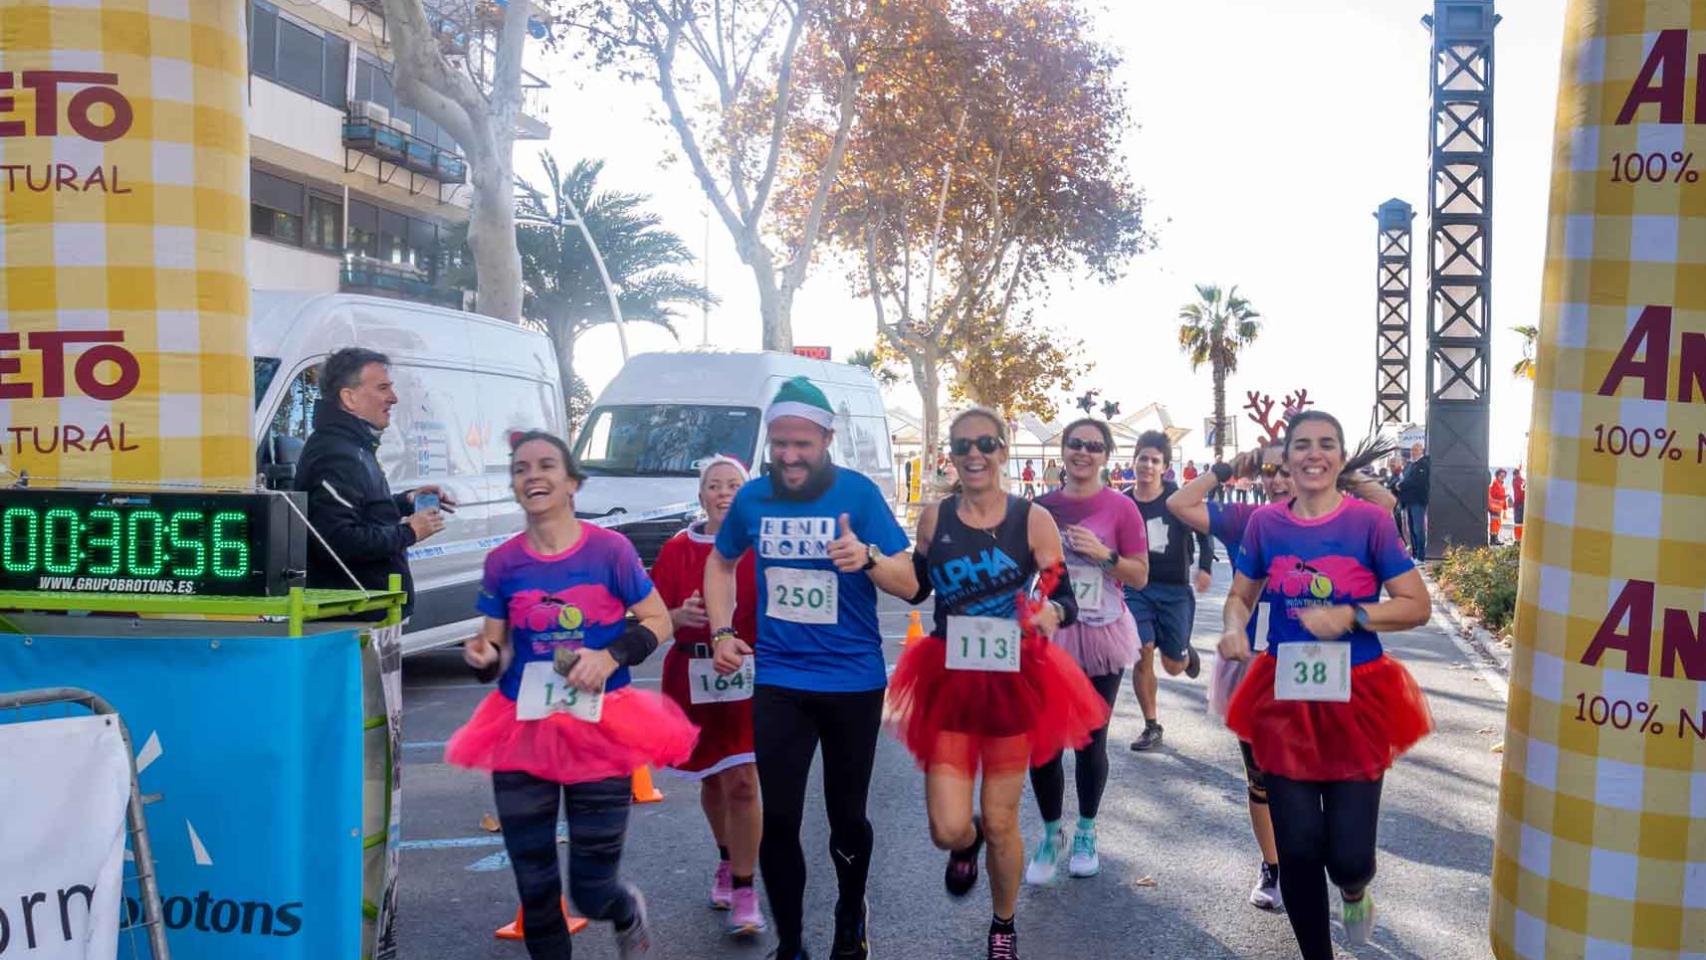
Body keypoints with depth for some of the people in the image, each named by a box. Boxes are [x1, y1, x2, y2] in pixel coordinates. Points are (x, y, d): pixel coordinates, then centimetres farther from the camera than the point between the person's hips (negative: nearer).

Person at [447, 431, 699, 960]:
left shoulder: (610, 548, -8)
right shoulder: (502, 562, -1)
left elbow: (659, 622, -2)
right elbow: (497, 650, 6)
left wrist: (611, 656, -18)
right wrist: (483, 658, -16)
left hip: (599, 728, -2)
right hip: (522, 730, 2)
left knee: (592, 894, 4)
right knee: (535, 892, 9)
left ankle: (629, 910, 41)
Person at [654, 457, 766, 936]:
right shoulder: (678, 549, 3)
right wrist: (680, 616, -18)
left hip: (749, 679, -3)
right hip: (694, 677, 3)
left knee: (742, 782, -10)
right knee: (712, 780, 16)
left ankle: (744, 892, 0)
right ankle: (727, 862, 41)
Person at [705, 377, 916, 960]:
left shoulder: (858, 493, -11)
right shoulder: (752, 498, -3)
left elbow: (909, 585, -12)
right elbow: (721, 562, 17)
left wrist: (867, 557, -32)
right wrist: (722, 633, 4)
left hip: (853, 680, -1)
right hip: (778, 681, 2)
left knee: (847, 814, 12)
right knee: (779, 819, 2)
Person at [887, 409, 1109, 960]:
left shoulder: (1032, 518, -7)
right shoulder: (934, 518, -1)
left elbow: (1066, 601, -6)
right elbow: (914, 589, 10)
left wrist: (1051, 613, -29)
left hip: (1014, 681, -1)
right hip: (947, 679, 1)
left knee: (1000, 824, 9)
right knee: (947, 829, -4)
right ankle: (967, 845, 37)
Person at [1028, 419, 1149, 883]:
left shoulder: (1121, 508, -4)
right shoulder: (1043, 507, 4)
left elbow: (1141, 576, -3)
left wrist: (1104, 553, -18)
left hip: (1100, 636, -2)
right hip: (1049, 634, 2)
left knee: (1090, 740, 7)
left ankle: (1086, 832, 27)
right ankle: (1051, 832, 19)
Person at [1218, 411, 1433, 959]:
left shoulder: (1369, 521, -8)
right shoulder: (1265, 523, 0)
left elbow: (1417, 606, -7)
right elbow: (1240, 596, 11)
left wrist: (1350, 616, -20)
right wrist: (1234, 627, -10)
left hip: (1356, 698, -2)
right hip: (1285, 699, 2)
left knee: (1349, 856, -2)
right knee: (1297, 851, 4)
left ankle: (1354, 889, 38)